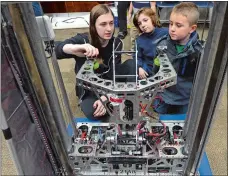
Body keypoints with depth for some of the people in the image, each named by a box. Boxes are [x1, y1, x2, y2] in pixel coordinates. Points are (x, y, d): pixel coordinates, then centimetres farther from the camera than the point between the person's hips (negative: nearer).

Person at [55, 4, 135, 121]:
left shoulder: (116, 43, -12)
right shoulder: (82, 40, -20)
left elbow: (114, 74, -16)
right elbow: (56, 50, -37)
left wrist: (105, 98, -31)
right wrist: (74, 48, -60)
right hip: (89, 89, -2)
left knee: (131, 64, -20)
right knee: (93, 113, -33)